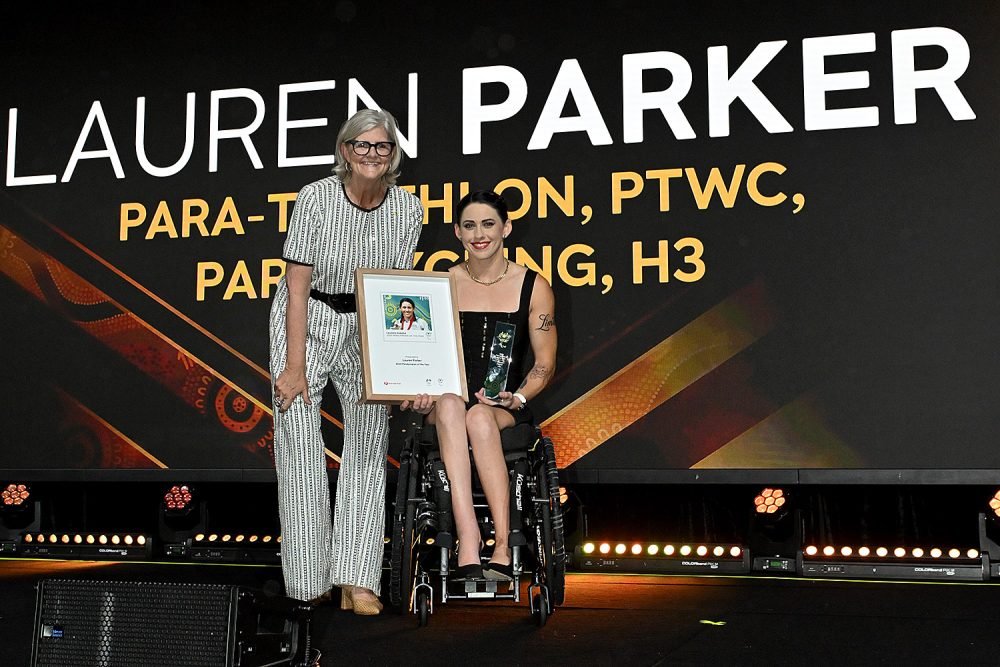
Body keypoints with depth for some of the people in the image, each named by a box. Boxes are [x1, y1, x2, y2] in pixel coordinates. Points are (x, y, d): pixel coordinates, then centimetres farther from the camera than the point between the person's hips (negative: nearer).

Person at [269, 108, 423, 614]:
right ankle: (309, 581, 2)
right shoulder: (316, 198, -15)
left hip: (365, 327, 3)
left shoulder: (407, 208, -6)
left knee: (371, 435, -9)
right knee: (299, 443, -7)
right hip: (305, 323, -2)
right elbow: (297, 286, -15)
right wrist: (295, 366, -18)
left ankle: (355, 580, -6)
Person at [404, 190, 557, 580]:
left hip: (505, 406, -1)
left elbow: (545, 363, 7)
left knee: (479, 417, -37)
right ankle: (468, 547, -47)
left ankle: (502, 549, -40)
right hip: (446, 403, 1)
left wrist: (517, 398, -11)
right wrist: (417, 393, -9)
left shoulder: (533, 287, 7)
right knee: (449, 403, -37)